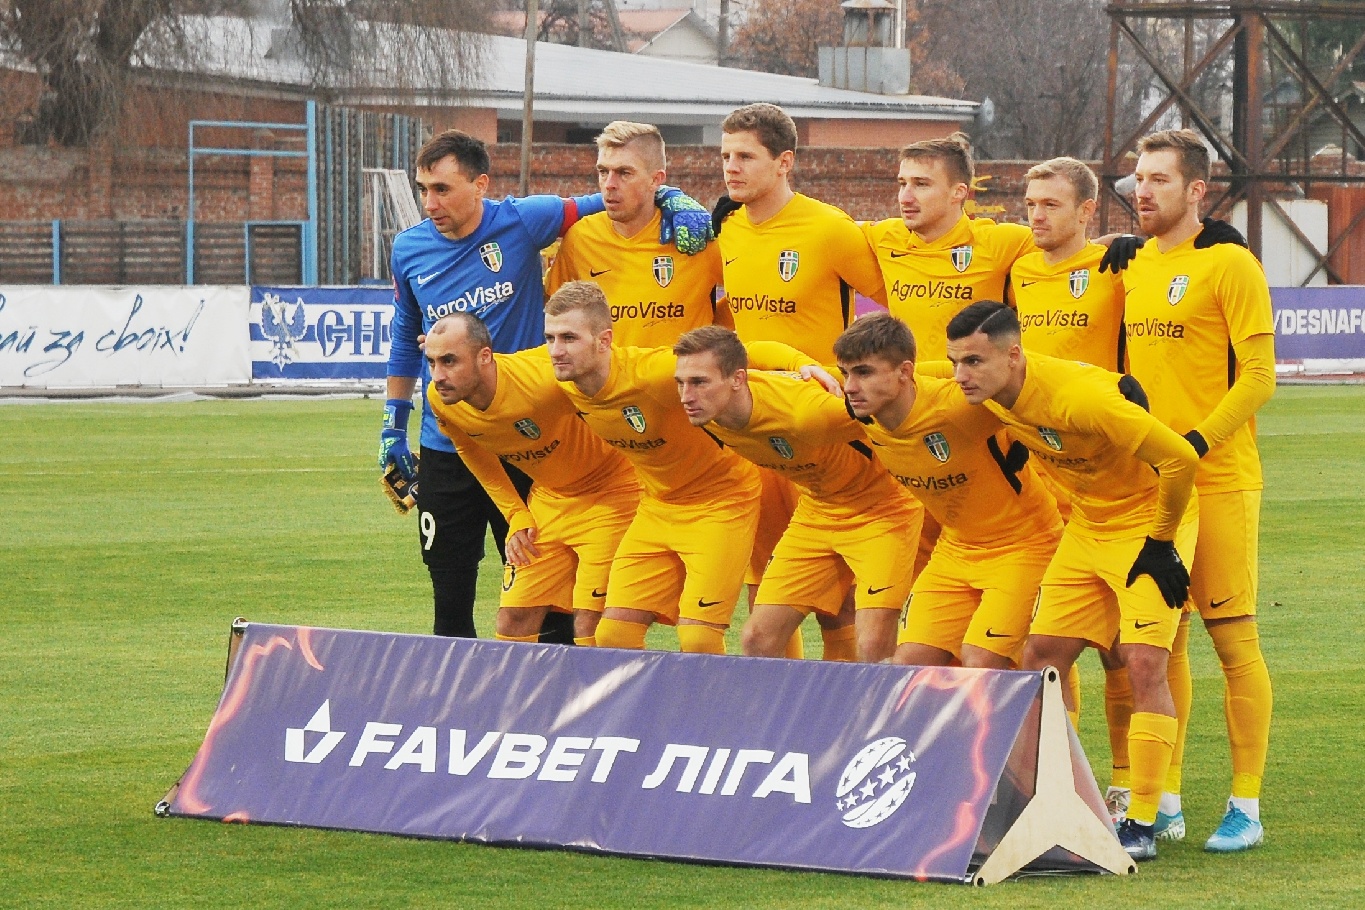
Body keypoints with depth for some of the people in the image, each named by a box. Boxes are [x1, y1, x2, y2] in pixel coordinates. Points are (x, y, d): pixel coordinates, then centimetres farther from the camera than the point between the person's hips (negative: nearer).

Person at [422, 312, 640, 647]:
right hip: (547, 496, 6)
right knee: (513, 622, 1)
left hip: (608, 493, -6)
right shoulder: (441, 399, -14)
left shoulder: (546, 380, -35)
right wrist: (517, 516, 4)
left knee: (590, 632, -13)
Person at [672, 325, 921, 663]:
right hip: (814, 511, 7)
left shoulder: (804, 412, -36)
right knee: (757, 639, 0)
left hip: (880, 506, -7)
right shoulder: (707, 411, -15)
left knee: (873, 649, -19)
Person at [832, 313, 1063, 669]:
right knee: (910, 661, -2)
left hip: (1023, 543, -7)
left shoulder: (956, 406, -32)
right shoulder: (863, 421, -12)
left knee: (980, 662, -19)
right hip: (955, 547, 7)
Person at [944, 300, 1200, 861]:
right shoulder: (994, 399, -10)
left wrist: (1161, 543, -19)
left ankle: (1142, 825, -11)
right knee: (1041, 656, 3)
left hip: (1148, 523, -8)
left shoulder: (1078, 398, -33)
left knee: (1144, 662, -16)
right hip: (1087, 523, 8)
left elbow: (1180, 458, -29)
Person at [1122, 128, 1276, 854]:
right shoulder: (1131, 267, 14)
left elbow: (1257, 377, -11)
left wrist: (1195, 444, -18)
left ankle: (1246, 806, 1)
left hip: (1217, 480, -6)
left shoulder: (1228, 265, -7)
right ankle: (1164, 801, 15)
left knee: (1232, 636, -4)